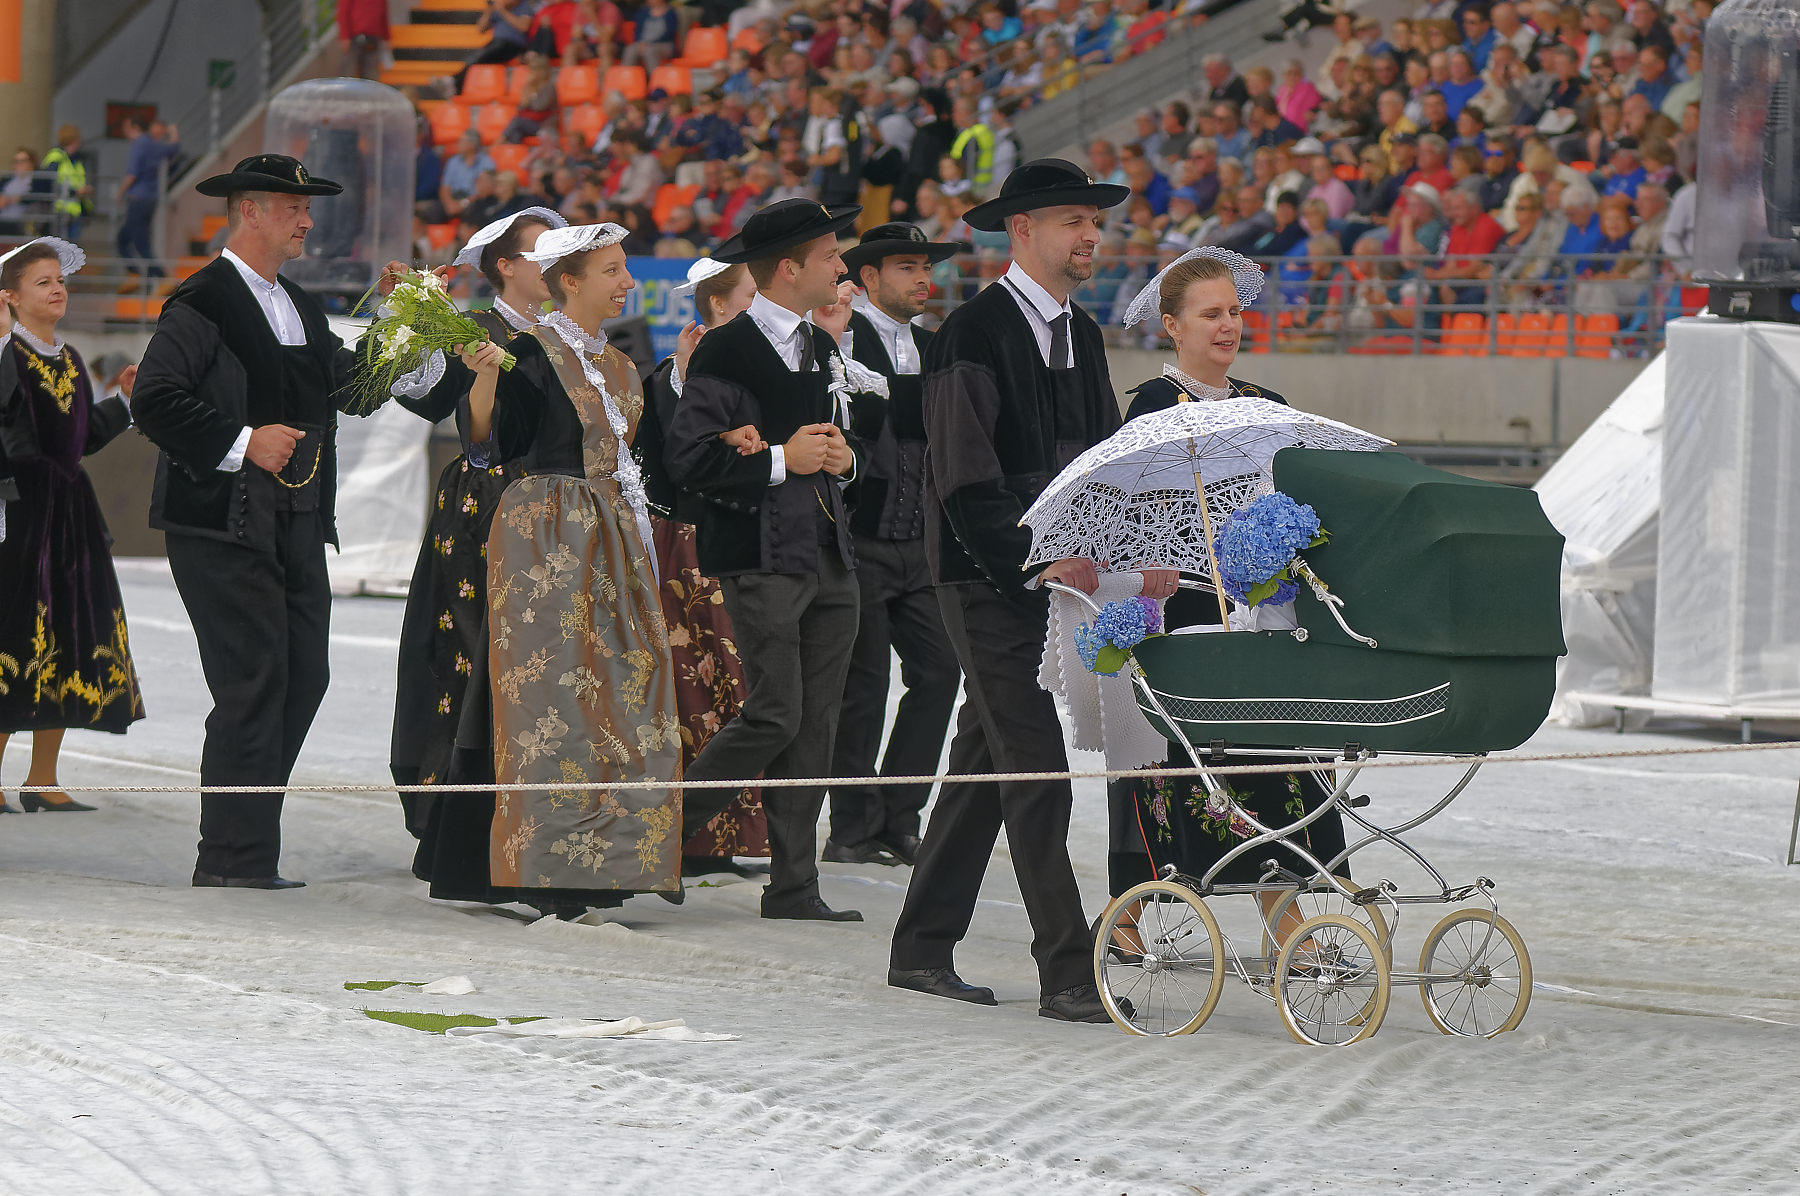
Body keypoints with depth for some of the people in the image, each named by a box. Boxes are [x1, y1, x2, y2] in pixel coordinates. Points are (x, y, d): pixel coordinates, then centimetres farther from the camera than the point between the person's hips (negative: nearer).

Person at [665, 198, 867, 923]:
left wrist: (843, 457, 7)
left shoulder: (822, 350, 18)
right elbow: (689, 458, -14)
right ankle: (661, 830, 4)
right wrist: (781, 460, -15)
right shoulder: (726, 353, -9)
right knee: (776, 716, -13)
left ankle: (793, 886, 6)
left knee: (816, 726, 3)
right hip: (762, 558, -8)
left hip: (830, 557, 8)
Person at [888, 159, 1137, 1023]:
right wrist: (1038, 561, -23)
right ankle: (1066, 975, -12)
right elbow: (965, 479, -17)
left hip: (1053, 572, 8)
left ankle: (922, 950, 22)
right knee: (1034, 769, -11)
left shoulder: (1081, 335, 14)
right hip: (988, 579, -8)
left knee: (985, 759, 13)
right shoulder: (974, 335, -12)